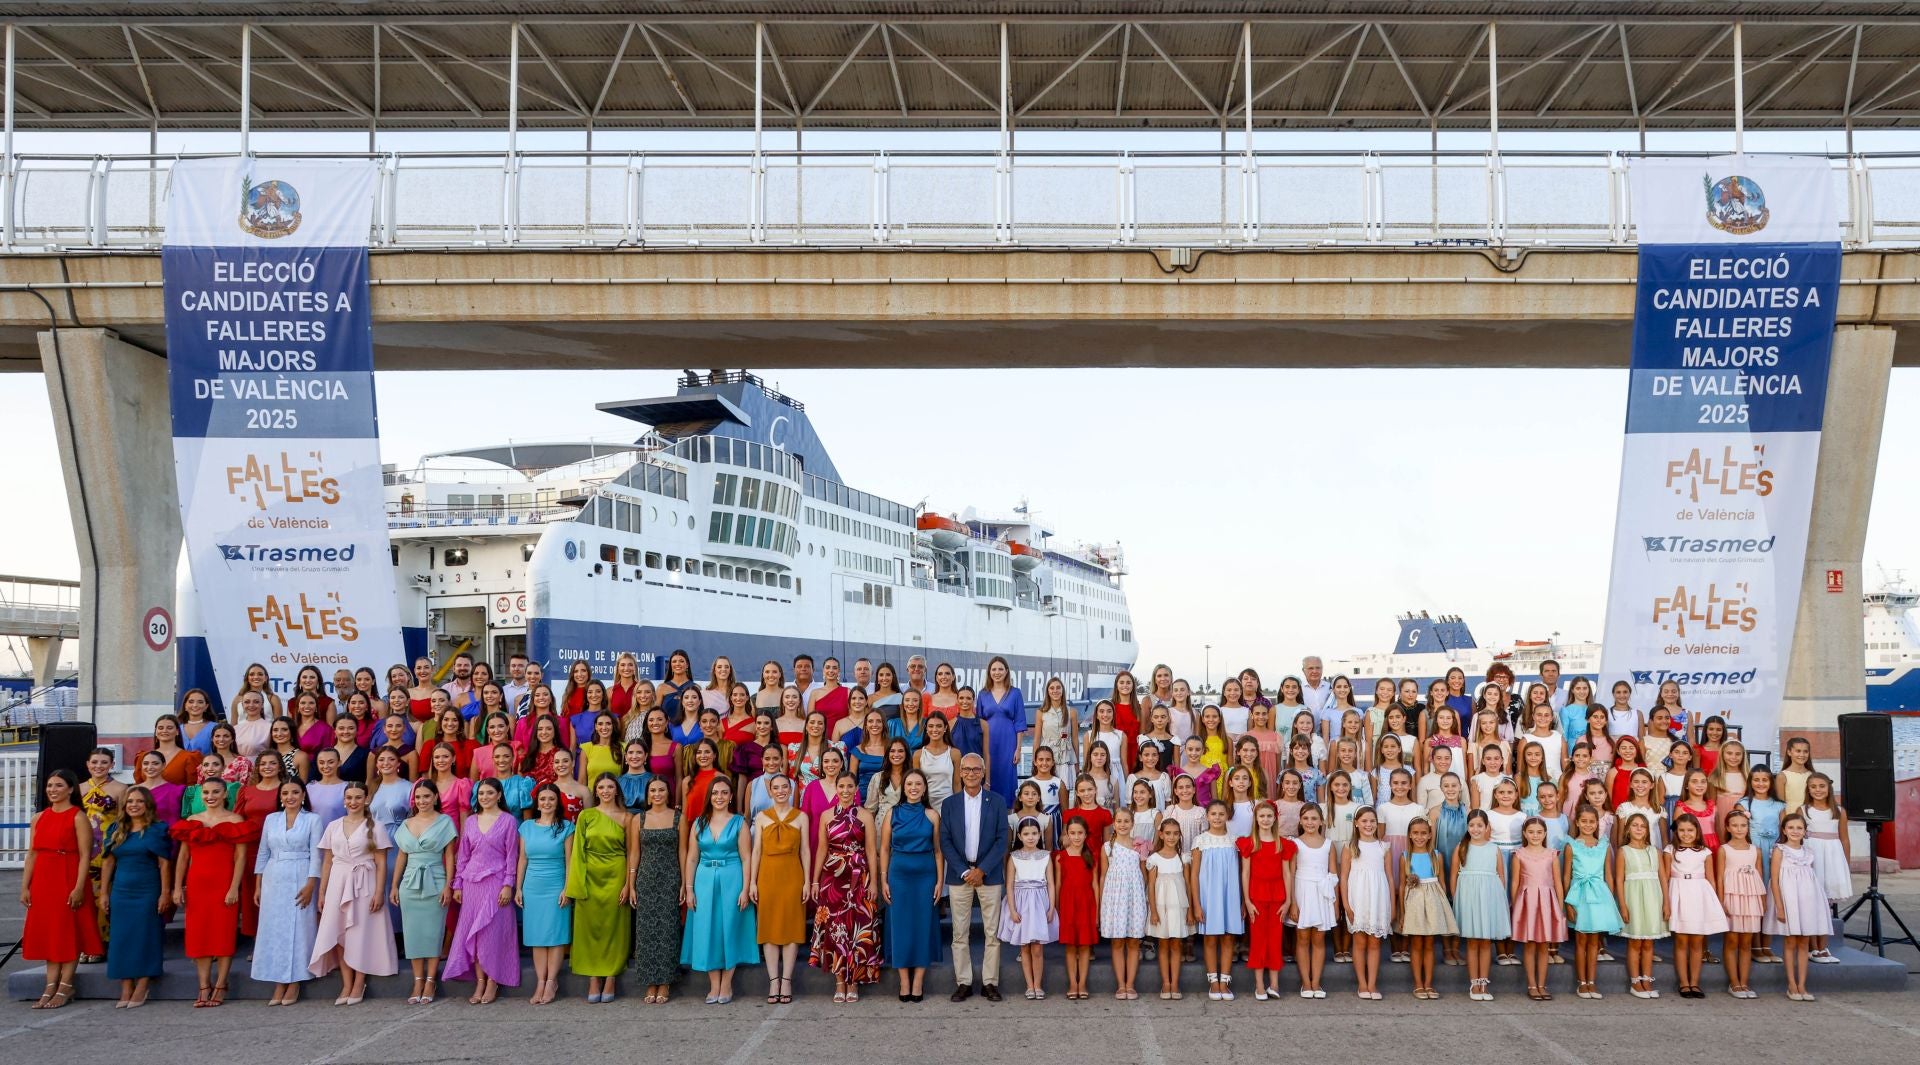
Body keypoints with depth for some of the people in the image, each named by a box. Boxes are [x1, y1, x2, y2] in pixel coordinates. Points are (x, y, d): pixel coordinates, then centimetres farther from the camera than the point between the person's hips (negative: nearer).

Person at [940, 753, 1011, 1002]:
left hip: (989, 874, -1)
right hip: (959, 874, 1)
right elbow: (945, 842, 1)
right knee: (960, 933, 3)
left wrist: (982, 870, -11)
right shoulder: (949, 803, 5)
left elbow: (1001, 840, -2)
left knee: (993, 932, 1)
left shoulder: (997, 802, 2)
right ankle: (963, 983, 9)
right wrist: (964, 872, -9)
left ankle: (990, 983, 7)